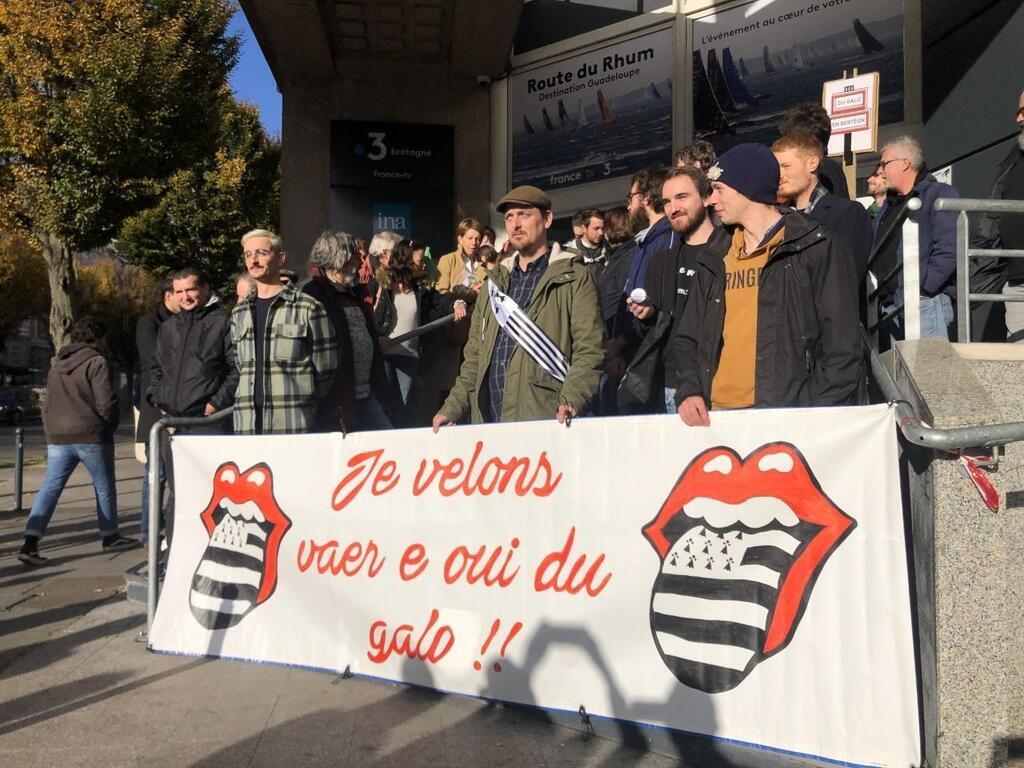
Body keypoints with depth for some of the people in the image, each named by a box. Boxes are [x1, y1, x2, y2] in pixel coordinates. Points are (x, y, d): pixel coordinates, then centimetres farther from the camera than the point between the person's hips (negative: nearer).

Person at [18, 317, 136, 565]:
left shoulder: (56, 365, 15)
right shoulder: (96, 363, -9)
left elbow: (49, 403, 17)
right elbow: (106, 403, -15)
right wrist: (109, 425, 3)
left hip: (57, 437, 6)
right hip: (91, 436, -6)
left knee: (50, 488, 1)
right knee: (104, 488, 11)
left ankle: (30, 542, -13)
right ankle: (110, 537, 23)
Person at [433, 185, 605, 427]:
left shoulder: (575, 278, 2)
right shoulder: (496, 282, 20)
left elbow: (589, 351, -7)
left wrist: (570, 401, -22)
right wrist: (452, 408, 11)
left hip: (545, 421, -5)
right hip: (488, 421, 5)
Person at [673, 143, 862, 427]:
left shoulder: (815, 248, 0)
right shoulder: (713, 259, 16)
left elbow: (841, 347, -5)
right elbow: (687, 339, 18)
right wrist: (689, 391, 0)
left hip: (789, 416, -5)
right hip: (714, 416, 5)